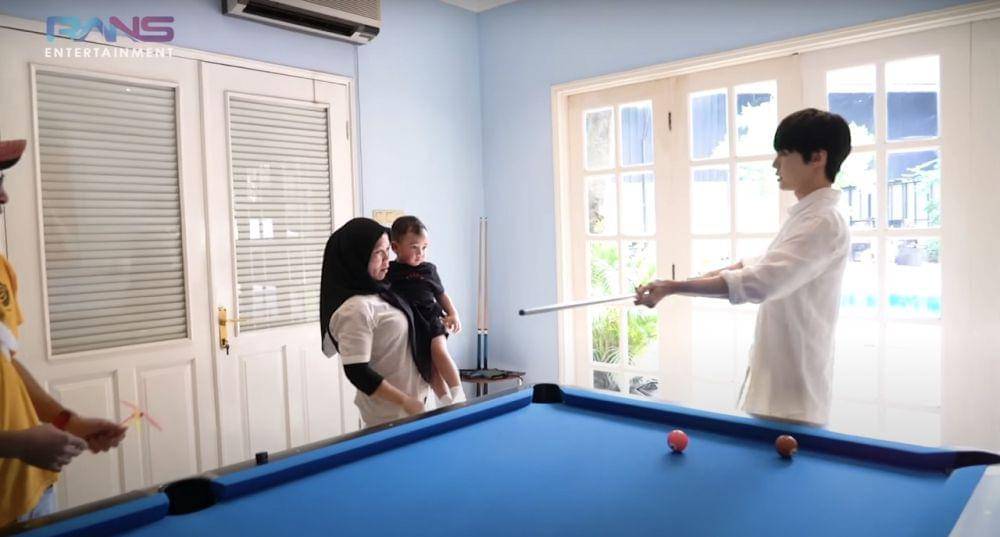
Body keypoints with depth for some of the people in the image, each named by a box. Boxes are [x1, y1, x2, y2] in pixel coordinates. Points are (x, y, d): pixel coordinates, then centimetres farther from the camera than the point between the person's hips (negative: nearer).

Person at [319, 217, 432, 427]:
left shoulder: (377, 292, 4)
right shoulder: (355, 308, -23)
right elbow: (357, 372, -24)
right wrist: (406, 401, -20)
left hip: (410, 397, 9)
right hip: (390, 413, -8)